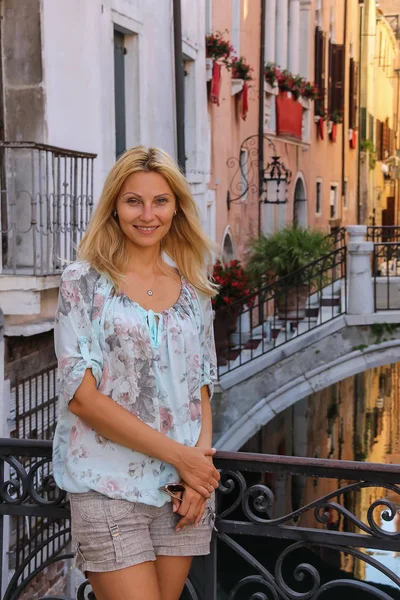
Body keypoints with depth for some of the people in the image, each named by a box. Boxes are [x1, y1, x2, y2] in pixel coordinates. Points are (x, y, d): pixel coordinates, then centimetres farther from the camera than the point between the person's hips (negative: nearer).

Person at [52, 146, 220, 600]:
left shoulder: (193, 289, 9)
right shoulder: (84, 281, -4)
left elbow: (201, 386, 11)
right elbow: (82, 395, -11)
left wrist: (202, 455, -7)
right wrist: (179, 455, -13)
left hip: (186, 488, 4)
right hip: (109, 490, -4)